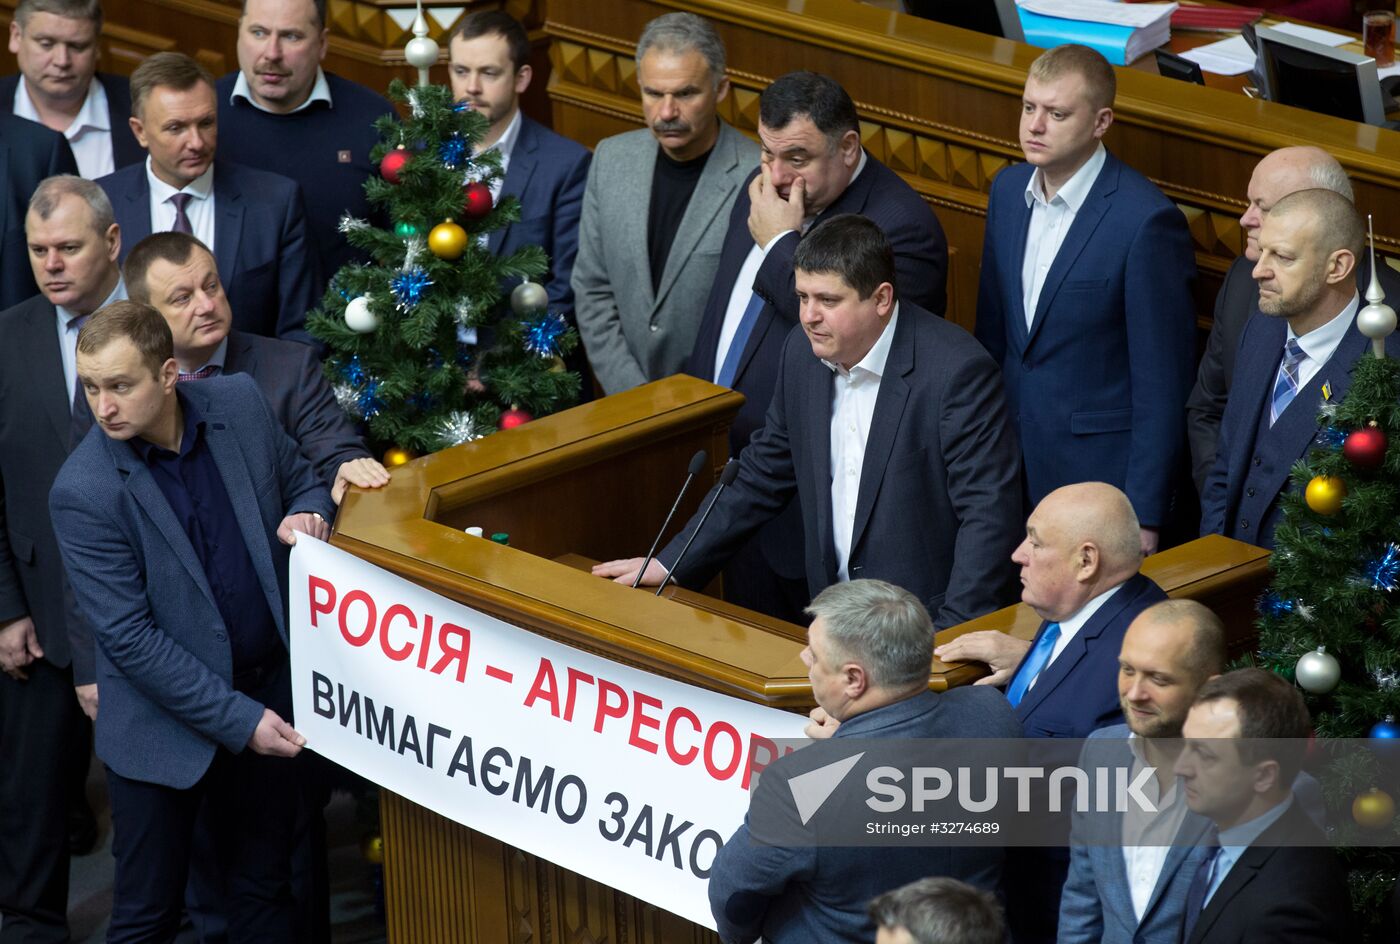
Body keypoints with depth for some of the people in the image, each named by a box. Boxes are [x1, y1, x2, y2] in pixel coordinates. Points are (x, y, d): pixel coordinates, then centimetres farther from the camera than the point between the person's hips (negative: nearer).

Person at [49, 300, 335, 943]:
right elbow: (129, 637, -20)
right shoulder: (82, 492, -21)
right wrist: (237, 720, -21)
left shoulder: (240, 403, -8)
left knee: (264, 891, 17)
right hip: (167, 720, -4)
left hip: (272, 692, 4)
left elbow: (299, 479, 12)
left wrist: (309, 513, -13)